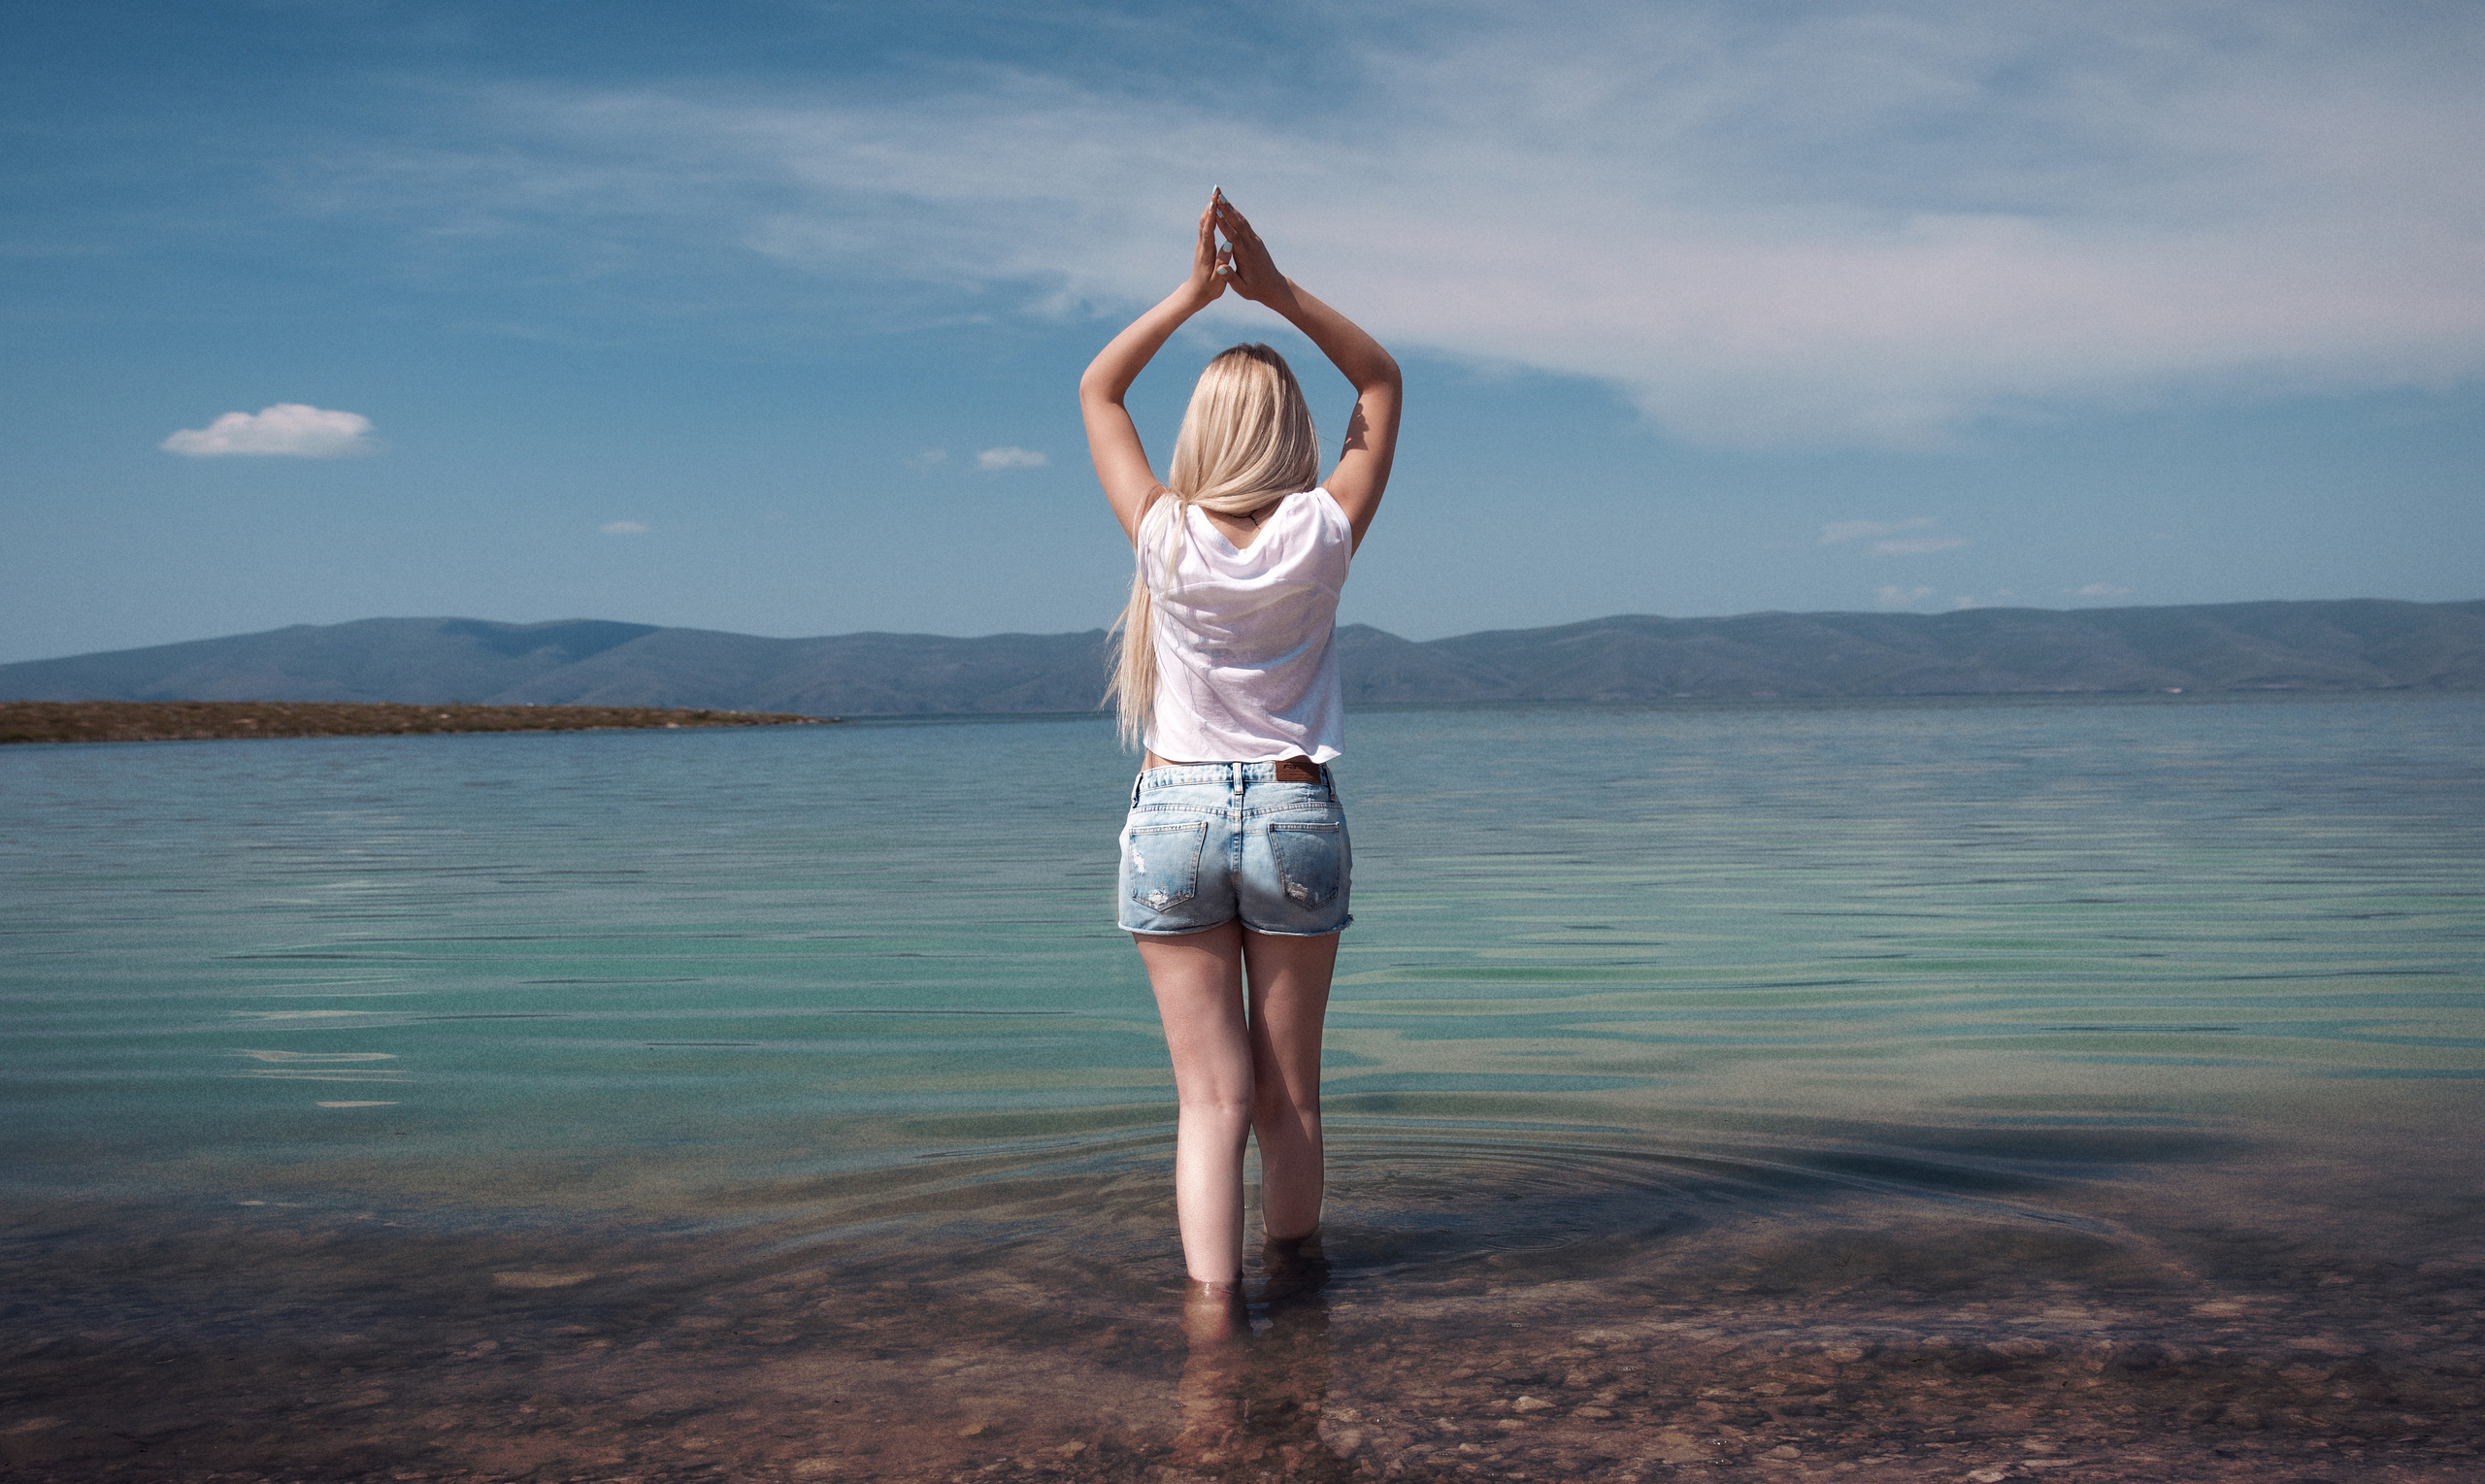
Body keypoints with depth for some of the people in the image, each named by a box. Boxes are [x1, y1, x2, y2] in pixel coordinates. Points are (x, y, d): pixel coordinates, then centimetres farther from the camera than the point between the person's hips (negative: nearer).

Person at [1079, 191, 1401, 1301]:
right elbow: (1381, 383, 7)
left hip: (1173, 817, 0)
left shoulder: (1166, 537, -8)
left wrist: (1195, 292, 2)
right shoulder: (1322, 535, -7)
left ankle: (1212, 1304, -5)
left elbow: (1097, 390, 8)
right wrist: (1278, 292, -1)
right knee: (1290, 1097, 12)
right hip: (1296, 814, 1)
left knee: (1213, 1100, 1)